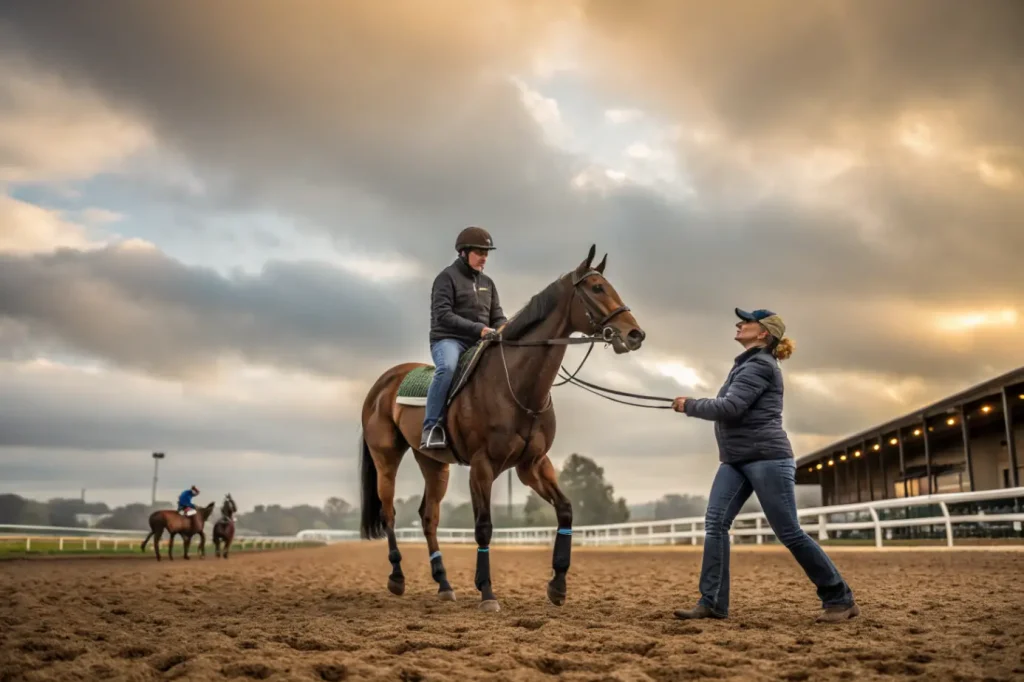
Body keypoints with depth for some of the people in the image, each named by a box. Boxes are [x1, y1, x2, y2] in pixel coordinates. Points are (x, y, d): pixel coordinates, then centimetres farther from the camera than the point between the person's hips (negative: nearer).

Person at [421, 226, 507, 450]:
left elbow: (498, 317, 17)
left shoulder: (487, 283, 18)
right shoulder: (447, 277, -2)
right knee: (447, 367, -37)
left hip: (480, 343, 7)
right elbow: (442, 315, -14)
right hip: (448, 340, -6)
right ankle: (431, 427, -30)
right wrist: (478, 328, -23)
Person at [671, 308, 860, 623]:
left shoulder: (760, 365, -11)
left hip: (766, 458, -9)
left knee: (789, 533, -5)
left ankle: (840, 598, 9)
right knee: (715, 523, -4)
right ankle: (712, 602, -5)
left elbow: (729, 408, -20)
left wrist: (689, 405, -8)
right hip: (735, 460, 10)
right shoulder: (745, 364, 19)